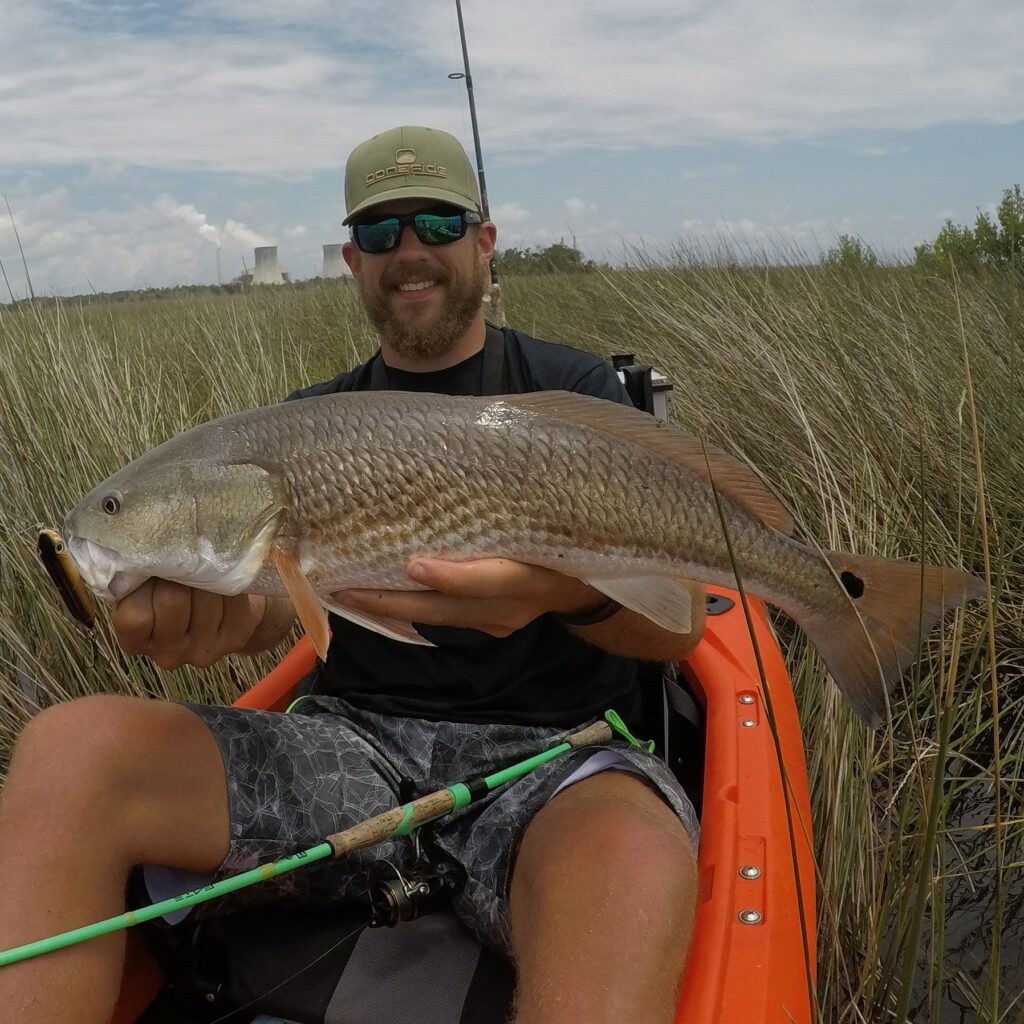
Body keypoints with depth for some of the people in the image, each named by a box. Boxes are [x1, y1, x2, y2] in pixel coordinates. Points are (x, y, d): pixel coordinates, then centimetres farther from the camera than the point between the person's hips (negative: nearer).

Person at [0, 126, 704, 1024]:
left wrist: (580, 589, -29)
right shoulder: (314, 419, 15)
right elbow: (272, 601, 0)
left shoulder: (573, 392, 5)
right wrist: (189, 608, -25)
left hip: (550, 748, -3)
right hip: (354, 739, 4)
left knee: (636, 866, -39)